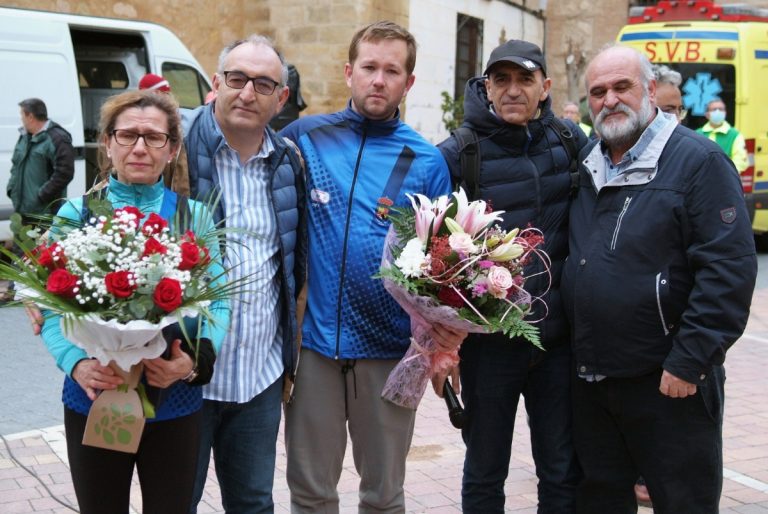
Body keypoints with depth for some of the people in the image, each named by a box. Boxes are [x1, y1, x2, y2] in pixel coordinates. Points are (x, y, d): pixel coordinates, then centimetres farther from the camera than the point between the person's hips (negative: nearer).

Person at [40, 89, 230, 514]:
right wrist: (77, 363, -23)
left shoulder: (193, 215, 1)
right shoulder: (77, 214, 0)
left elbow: (218, 303, -4)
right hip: (93, 403, 0)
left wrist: (195, 360, -22)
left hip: (174, 403, 0)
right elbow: (55, 306, -4)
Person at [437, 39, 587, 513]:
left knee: (563, 473, 13)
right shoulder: (457, 155, -8)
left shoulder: (570, 139, 2)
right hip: (489, 342, -3)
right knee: (485, 474, 12)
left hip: (559, 336, 3)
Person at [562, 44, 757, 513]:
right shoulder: (585, 166, 10)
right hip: (591, 379, 6)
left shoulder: (698, 161, -10)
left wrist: (689, 361, -18)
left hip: (671, 384, -6)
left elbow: (730, 268, -16)